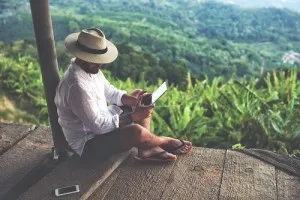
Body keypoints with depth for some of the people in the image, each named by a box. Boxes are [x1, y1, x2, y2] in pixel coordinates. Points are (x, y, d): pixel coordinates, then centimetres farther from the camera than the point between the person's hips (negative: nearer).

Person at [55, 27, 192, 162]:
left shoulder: (90, 68, -4)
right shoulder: (77, 86, -33)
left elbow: (108, 91, 10)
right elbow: (98, 125, -30)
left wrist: (128, 99, -8)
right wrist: (133, 116, -27)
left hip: (100, 122, 10)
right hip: (87, 144, -10)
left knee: (144, 105, 9)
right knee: (136, 131, -31)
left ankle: (146, 149, 2)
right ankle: (165, 142, 3)